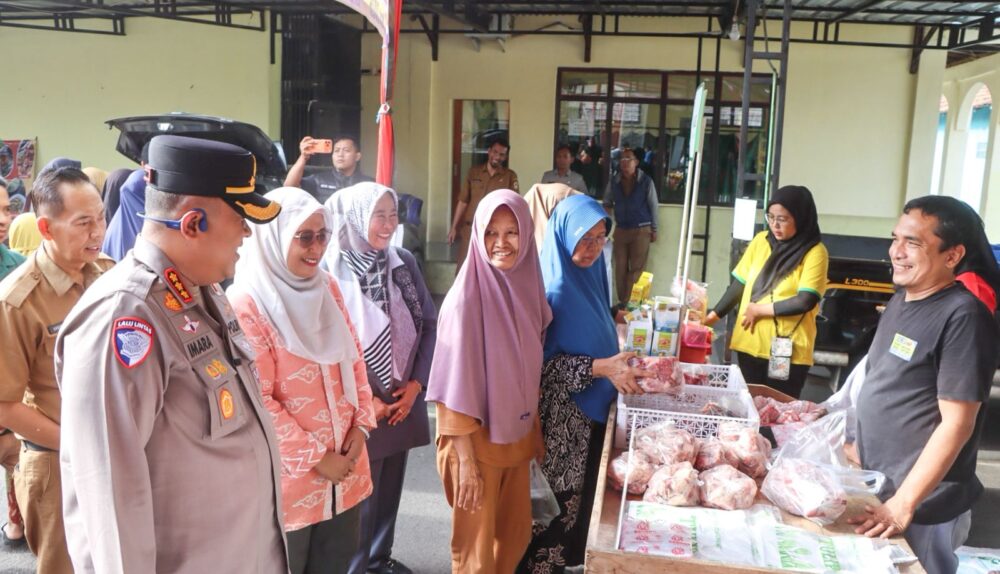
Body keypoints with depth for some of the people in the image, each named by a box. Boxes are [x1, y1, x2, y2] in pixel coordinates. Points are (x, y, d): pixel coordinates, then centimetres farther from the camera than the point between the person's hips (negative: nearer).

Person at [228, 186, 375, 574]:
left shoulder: (327, 287, 5)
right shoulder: (247, 304, -16)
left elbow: (354, 360, 10)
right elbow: (257, 400, -17)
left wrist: (360, 426, -1)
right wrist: (314, 457, -13)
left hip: (344, 466, 6)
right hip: (289, 477, -6)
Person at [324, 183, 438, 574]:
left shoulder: (404, 263, 2)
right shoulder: (331, 272, -13)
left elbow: (429, 323, 6)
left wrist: (416, 384, -3)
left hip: (403, 399, 5)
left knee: (390, 489, 18)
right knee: (361, 496, 6)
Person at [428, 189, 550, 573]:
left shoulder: (527, 287, -1)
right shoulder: (466, 298, -22)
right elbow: (457, 385, -20)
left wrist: (536, 432, 13)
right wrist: (466, 462, -18)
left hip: (516, 436, 6)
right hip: (476, 440, -6)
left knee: (516, 534, 22)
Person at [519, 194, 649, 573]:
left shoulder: (589, 276, 7)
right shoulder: (550, 289, -19)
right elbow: (538, 363, -21)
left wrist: (619, 364, 6)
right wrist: (600, 368, -25)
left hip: (589, 411, 8)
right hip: (560, 418, -8)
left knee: (577, 499, 19)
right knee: (555, 504, 4)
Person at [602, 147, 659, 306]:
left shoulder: (646, 181, -5)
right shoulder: (614, 181, 3)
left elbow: (653, 206, 0)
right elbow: (607, 203, 13)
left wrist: (654, 230, 0)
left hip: (641, 230, -3)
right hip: (620, 230, 3)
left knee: (636, 268, -2)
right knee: (620, 267, 7)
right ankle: (622, 302, 15)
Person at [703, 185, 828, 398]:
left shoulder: (814, 253, -8)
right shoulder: (761, 240, 5)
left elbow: (805, 301, -16)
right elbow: (740, 283, 8)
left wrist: (759, 310, -10)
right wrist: (713, 316, 2)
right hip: (749, 343, 4)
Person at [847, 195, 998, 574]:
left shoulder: (962, 316, -19)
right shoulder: (901, 299, 6)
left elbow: (956, 424, -22)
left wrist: (902, 506, -24)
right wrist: (856, 445, 16)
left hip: (922, 507, -8)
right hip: (877, 491, 8)